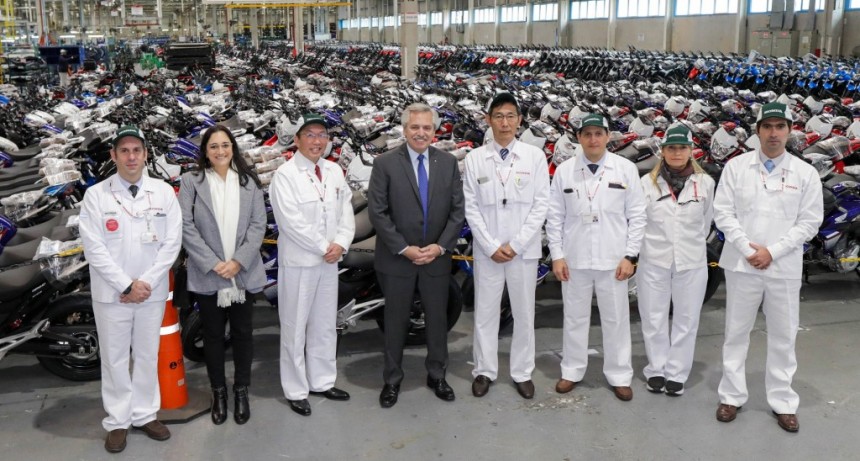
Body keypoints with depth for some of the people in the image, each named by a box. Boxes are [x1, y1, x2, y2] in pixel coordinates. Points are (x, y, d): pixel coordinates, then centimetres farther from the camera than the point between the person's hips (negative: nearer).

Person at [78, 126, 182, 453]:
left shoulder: (164, 192, 0)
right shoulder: (96, 195, -4)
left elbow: (172, 243, -2)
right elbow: (94, 248, -9)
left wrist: (146, 282, -11)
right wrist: (127, 285, -13)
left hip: (153, 291, 2)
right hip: (112, 292, -1)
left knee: (148, 355, 12)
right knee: (114, 358, 8)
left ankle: (145, 414, 26)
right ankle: (117, 421, 20)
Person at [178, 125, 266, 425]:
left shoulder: (249, 181, 5)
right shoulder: (192, 181, 0)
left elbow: (258, 223, 0)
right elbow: (186, 226, -6)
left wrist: (239, 261, -11)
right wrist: (212, 264, -12)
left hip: (244, 273, 1)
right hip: (207, 275, -1)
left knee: (243, 332, 10)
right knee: (213, 335, 9)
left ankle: (241, 391, 24)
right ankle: (218, 393, 24)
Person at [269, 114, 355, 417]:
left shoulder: (334, 171, 8)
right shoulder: (285, 175, -12)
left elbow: (346, 210, 6)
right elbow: (291, 222, -19)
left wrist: (341, 243, -10)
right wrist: (324, 247, -15)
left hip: (329, 260, 6)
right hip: (298, 262, -6)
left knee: (326, 325, 15)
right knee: (295, 328, 4)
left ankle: (322, 381, 29)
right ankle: (296, 391, 16)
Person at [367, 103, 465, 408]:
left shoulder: (448, 162, 2)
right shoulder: (385, 163, -6)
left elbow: (458, 209, 1)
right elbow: (377, 212, -10)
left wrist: (441, 246, -10)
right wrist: (404, 248, -15)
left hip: (437, 257, 2)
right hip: (397, 258, -2)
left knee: (438, 319, 13)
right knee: (396, 322, 10)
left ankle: (437, 375, 31)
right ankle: (392, 380, 25)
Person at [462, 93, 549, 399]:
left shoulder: (535, 156, -1)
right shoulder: (475, 158, 0)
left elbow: (540, 205, -3)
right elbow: (471, 208, -1)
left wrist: (516, 245, -10)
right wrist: (492, 246, -8)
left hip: (524, 250, 0)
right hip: (487, 250, 0)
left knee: (524, 313, 9)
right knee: (485, 313, 8)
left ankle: (522, 373, 23)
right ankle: (484, 371, 23)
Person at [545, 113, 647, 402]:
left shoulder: (626, 169, -2)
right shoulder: (564, 170, 0)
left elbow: (637, 216, -1)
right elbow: (555, 216, 3)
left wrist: (630, 256, -5)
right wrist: (557, 255, -2)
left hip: (613, 259, -1)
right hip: (574, 258, 1)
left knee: (616, 319, 8)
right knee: (575, 317, 12)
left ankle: (619, 376, 22)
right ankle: (572, 371, 26)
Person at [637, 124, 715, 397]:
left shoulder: (705, 183, -1)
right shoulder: (648, 182, -2)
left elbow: (706, 221, 11)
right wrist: (654, 243, 6)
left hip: (692, 262, 0)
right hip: (654, 261, 0)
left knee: (686, 320, 7)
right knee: (654, 319, 8)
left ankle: (677, 373, 20)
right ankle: (656, 370, 23)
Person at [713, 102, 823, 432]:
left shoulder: (806, 173, 1)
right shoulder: (736, 166, 1)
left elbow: (810, 222, -2)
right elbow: (723, 212, -3)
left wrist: (772, 251, -11)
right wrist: (748, 249, -12)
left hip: (784, 268, 0)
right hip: (742, 265, 0)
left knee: (783, 337, 8)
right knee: (737, 332, 9)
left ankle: (783, 402, 21)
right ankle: (732, 396, 21)